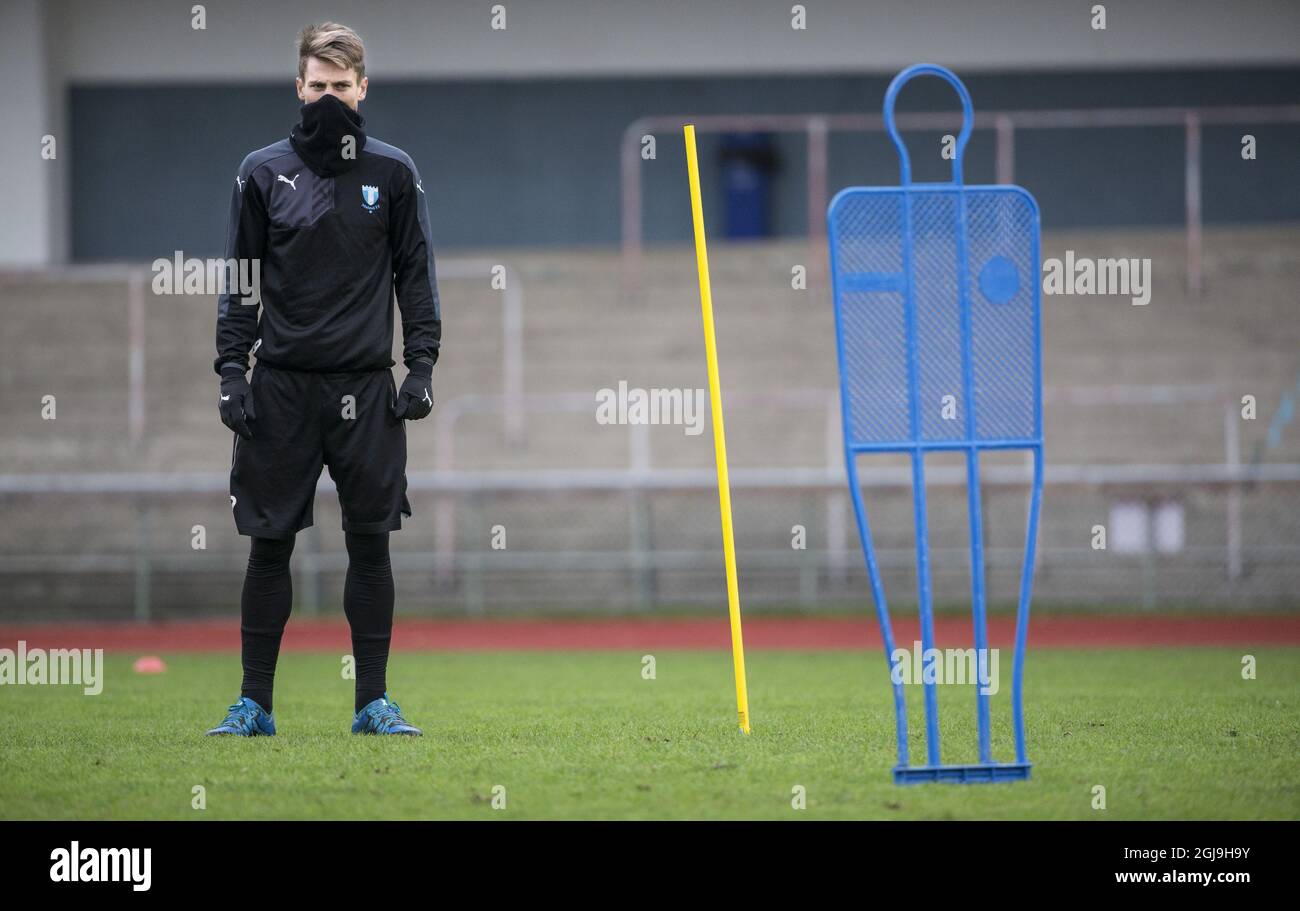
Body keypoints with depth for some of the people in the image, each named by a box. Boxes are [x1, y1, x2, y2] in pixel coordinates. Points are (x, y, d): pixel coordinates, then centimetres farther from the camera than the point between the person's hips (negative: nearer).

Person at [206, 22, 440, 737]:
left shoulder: (393, 173, 6)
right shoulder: (264, 172, 5)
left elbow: (415, 275, 9)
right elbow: (238, 279, 7)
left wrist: (421, 366, 0)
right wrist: (230, 369, -1)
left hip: (367, 388, 0)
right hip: (280, 387, 0)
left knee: (371, 543, 1)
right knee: (270, 544, 2)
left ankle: (373, 701, 9)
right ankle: (254, 701, 8)